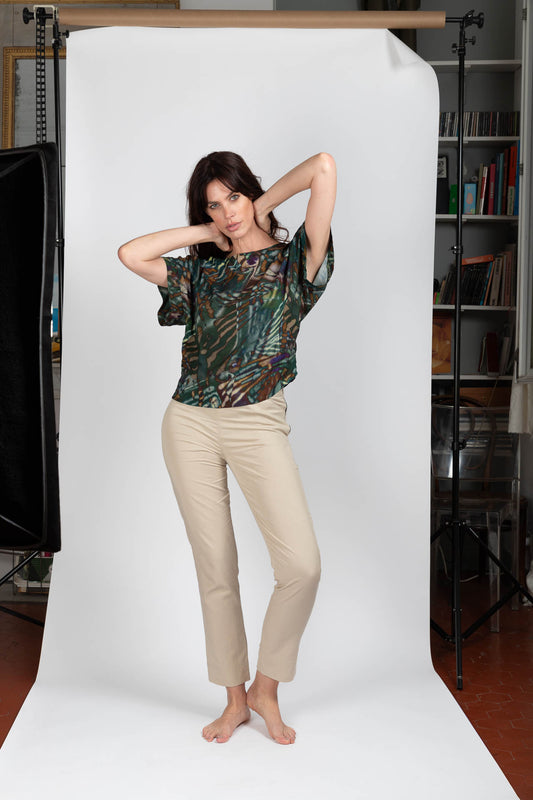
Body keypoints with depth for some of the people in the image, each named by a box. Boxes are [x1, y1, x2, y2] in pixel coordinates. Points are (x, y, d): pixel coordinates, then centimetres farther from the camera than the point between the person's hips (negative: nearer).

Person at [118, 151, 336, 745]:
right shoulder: (201, 267, 15)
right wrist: (205, 232, 9)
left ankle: (265, 687, 11)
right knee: (214, 567, 6)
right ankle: (235, 699, 23)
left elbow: (324, 167, -6)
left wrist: (266, 206, 6)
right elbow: (129, 254, 5)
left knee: (301, 565, -14)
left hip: (257, 424, -3)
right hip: (190, 423, 3)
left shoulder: (293, 259, 4)